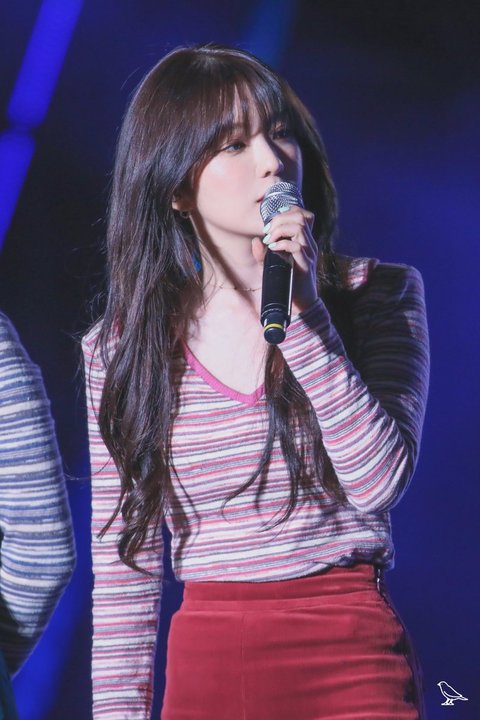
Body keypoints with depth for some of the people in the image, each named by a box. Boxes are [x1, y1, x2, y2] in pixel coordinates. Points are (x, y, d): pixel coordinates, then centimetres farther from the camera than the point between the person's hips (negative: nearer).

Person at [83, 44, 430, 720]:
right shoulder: (121, 347, 1)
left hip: (353, 660, -1)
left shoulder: (378, 295, -2)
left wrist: (302, 313, -19)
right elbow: (121, 567, 5)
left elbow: (377, 483, -15)